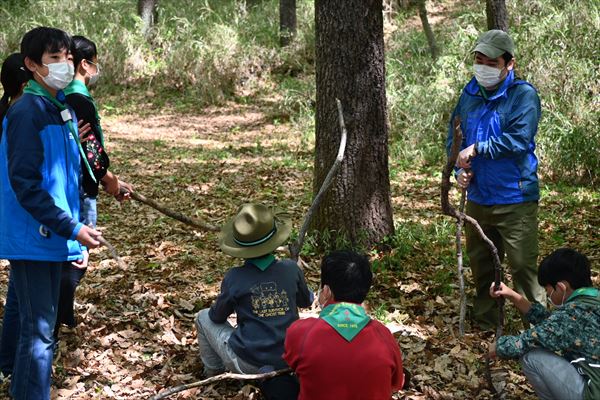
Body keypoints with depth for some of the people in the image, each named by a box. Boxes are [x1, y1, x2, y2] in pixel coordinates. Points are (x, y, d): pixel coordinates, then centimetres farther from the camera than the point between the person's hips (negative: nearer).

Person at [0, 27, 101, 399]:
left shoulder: (62, 108, 9)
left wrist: (74, 224, 14)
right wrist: (71, 228, -24)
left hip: (49, 235, 9)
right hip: (35, 237, -9)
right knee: (39, 326, -5)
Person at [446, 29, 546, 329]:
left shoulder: (523, 95, -12)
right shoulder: (470, 95, 7)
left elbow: (519, 140, -22)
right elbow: (454, 138, 15)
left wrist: (477, 148, -17)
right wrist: (460, 169, -1)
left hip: (515, 199, -6)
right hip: (478, 197, 7)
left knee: (523, 265, -7)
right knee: (480, 263, 17)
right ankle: (484, 321, 33)